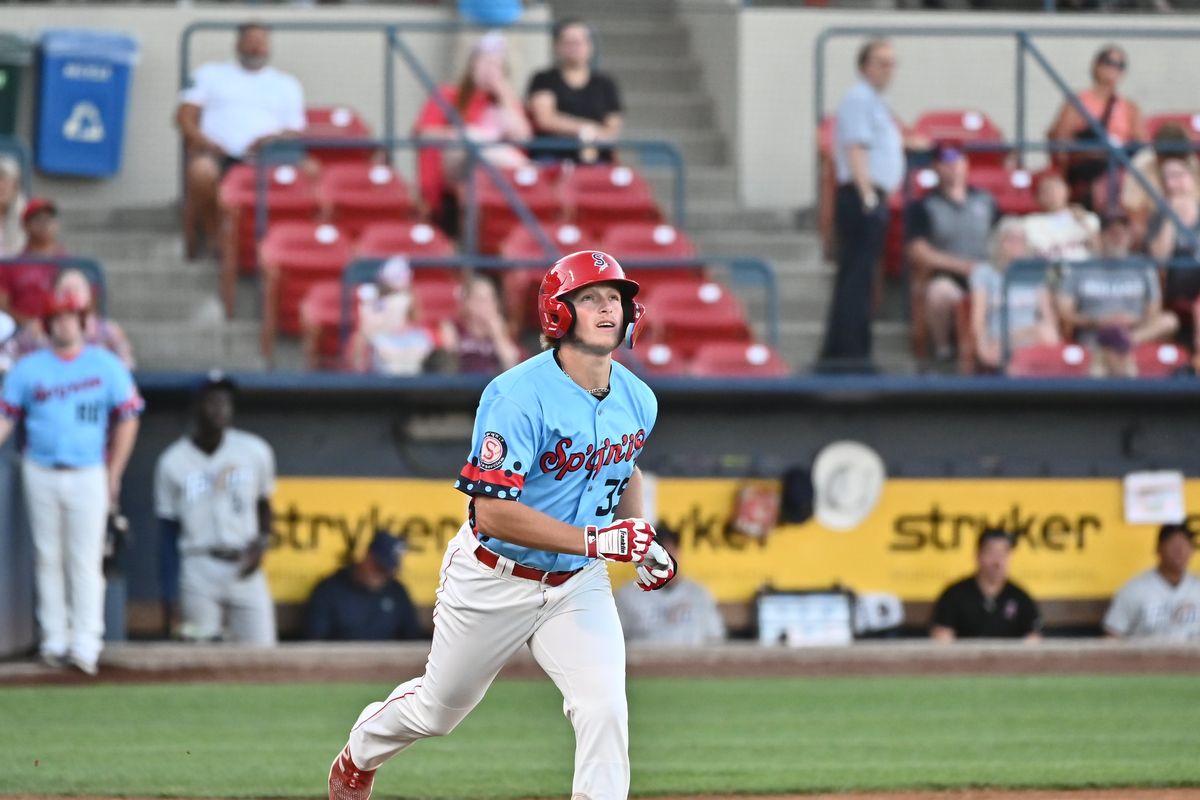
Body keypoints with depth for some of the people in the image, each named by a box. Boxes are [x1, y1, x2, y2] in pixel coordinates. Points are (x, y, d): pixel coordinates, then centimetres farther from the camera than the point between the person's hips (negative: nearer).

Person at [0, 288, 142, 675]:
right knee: (48, 557, 6)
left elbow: (127, 420, 5)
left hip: (88, 475, -2)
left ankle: (85, 645, -10)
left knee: (86, 560, -7)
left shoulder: (106, 365, 2)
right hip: (41, 474, 2)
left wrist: (112, 478, 2)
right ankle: (54, 640, 12)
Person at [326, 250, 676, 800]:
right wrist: (594, 541, -37)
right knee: (438, 708, 18)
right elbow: (492, 512, -31)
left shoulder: (638, 401, -5)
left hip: (577, 587, 4)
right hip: (493, 581, -4)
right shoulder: (519, 397, -26)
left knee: (605, 709, -19)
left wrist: (642, 543, 2)